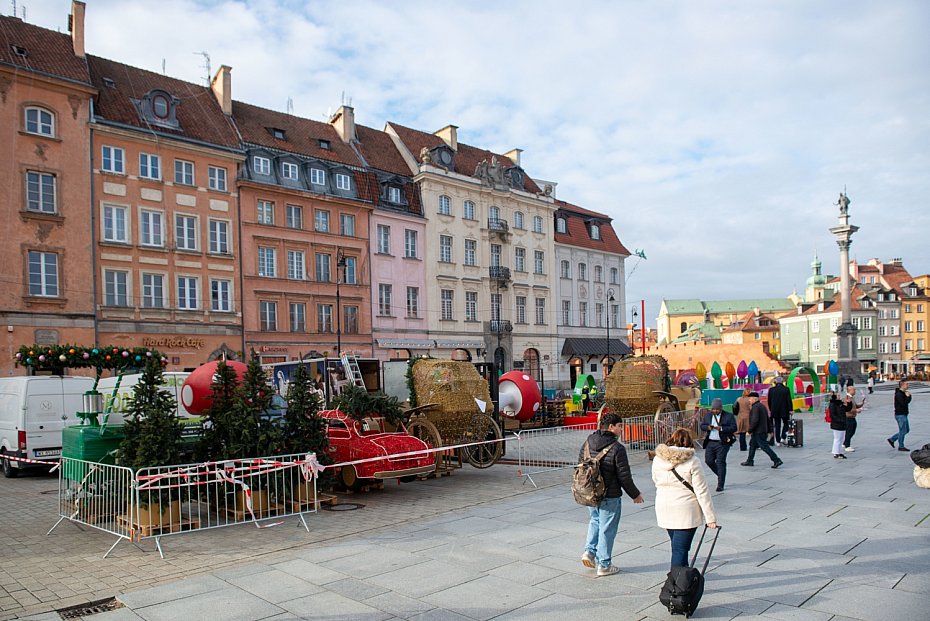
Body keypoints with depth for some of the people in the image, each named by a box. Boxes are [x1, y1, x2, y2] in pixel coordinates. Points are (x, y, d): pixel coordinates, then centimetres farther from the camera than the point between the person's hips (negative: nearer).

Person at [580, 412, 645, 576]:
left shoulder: (587, 443, 0)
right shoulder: (617, 448, -19)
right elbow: (624, 476, -14)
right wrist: (635, 494, 1)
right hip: (609, 496, -6)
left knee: (595, 520, 26)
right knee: (607, 529, 7)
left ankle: (590, 551, 14)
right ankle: (604, 565, 16)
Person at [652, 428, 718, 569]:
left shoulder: (657, 459, 0)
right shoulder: (692, 461, -12)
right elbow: (702, 491, -12)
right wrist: (710, 517, -8)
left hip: (664, 510, 5)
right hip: (685, 511, -5)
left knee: (676, 545, 22)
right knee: (680, 548, -1)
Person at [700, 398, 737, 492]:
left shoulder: (729, 416, -4)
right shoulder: (707, 415, 10)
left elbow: (734, 428, -9)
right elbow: (702, 426, 11)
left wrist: (721, 428, -21)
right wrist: (708, 427, -11)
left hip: (722, 443, -5)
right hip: (710, 443, 5)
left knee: (720, 463, -4)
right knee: (708, 460, 5)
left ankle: (720, 485, 3)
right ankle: (721, 475, 31)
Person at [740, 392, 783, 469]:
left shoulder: (755, 407, -17)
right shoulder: (762, 406, 14)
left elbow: (755, 420, -25)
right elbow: (767, 419, 18)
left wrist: (750, 430, -17)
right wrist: (768, 430, 21)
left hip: (758, 432, -10)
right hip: (763, 430, 10)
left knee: (765, 446, -7)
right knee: (752, 445, 16)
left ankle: (777, 460, -6)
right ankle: (749, 461, 22)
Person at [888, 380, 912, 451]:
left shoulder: (903, 393, 13)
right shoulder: (899, 394, -18)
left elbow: (908, 401, 11)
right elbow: (904, 404, -24)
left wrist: (909, 395, -5)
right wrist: (908, 396, -15)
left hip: (904, 415, 10)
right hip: (900, 415, -10)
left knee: (907, 430, 15)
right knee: (903, 431, -2)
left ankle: (892, 439, 20)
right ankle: (901, 446, 7)